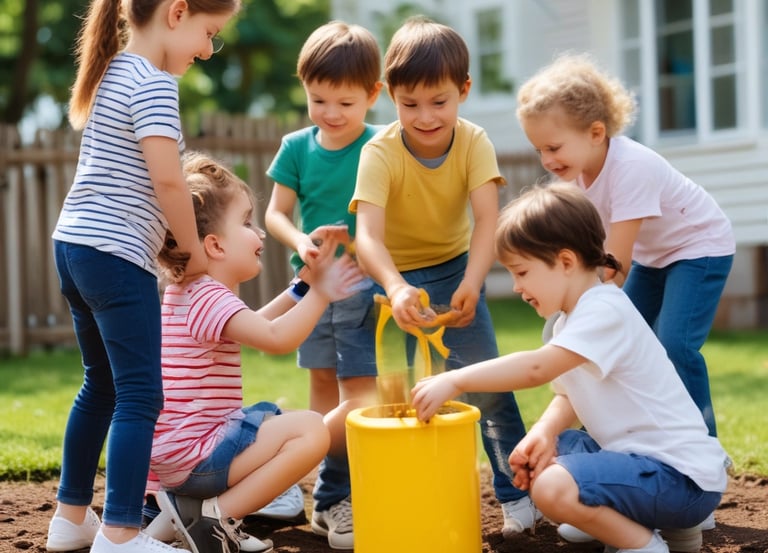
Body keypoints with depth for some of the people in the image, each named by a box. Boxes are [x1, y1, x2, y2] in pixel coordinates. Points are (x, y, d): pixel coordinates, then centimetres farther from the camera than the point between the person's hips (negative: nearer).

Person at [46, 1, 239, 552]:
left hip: (74, 244, 10)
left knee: (101, 384, 18)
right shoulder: (155, 82, -13)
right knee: (139, 396, -8)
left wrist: (171, 238, 17)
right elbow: (167, 180, -19)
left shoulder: (114, 72, 17)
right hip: (116, 254, -10)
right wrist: (194, 247, -6)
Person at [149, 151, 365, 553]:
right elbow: (276, 339, -29)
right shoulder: (207, 296, -16)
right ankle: (215, 516, -13)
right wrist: (319, 293, -19)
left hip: (178, 450, 11)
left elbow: (256, 327, 31)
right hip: (194, 453, -11)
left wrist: (302, 288, 25)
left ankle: (190, 503, 12)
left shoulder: (189, 293, 17)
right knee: (311, 430, -20)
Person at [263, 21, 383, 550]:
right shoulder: (297, 147, 2)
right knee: (323, 385, 13)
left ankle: (336, 496, -2)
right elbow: (276, 212, 4)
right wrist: (300, 241, -16)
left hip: (363, 283, -4)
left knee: (357, 389, -8)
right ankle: (333, 495, 23)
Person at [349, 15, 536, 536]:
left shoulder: (474, 142, -19)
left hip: (454, 268, 1)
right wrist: (395, 287, -58)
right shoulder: (380, 153, -25)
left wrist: (471, 283, -48)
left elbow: (487, 220, -30)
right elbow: (367, 234, -39)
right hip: (392, 277, -1)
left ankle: (516, 492, 8)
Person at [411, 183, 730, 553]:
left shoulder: (606, 312, -20)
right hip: (638, 453, 11)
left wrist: (453, 381, -30)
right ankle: (654, 520, 14)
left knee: (554, 488, -30)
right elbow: (568, 395, 14)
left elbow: (536, 368, -32)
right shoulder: (572, 321, 13)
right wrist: (543, 432, -7)